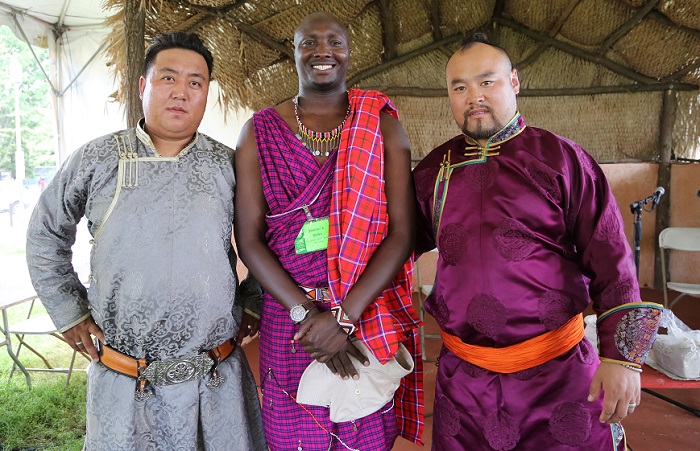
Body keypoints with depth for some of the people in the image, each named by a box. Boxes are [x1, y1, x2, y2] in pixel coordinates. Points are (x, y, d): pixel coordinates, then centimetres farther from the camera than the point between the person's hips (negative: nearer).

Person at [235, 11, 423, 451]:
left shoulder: (382, 126, 1)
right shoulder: (260, 131, 3)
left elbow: (403, 232, -7)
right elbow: (249, 238, -3)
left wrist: (345, 315, -16)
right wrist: (305, 312, -14)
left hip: (371, 318, 0)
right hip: (289, 316, 1)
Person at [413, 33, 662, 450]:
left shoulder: (562, 158, -3)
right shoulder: (433, 170, 5)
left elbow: (610, 262, -5)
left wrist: (622, 356, -10)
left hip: (559, 371, -2)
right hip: (462, 375, 3)